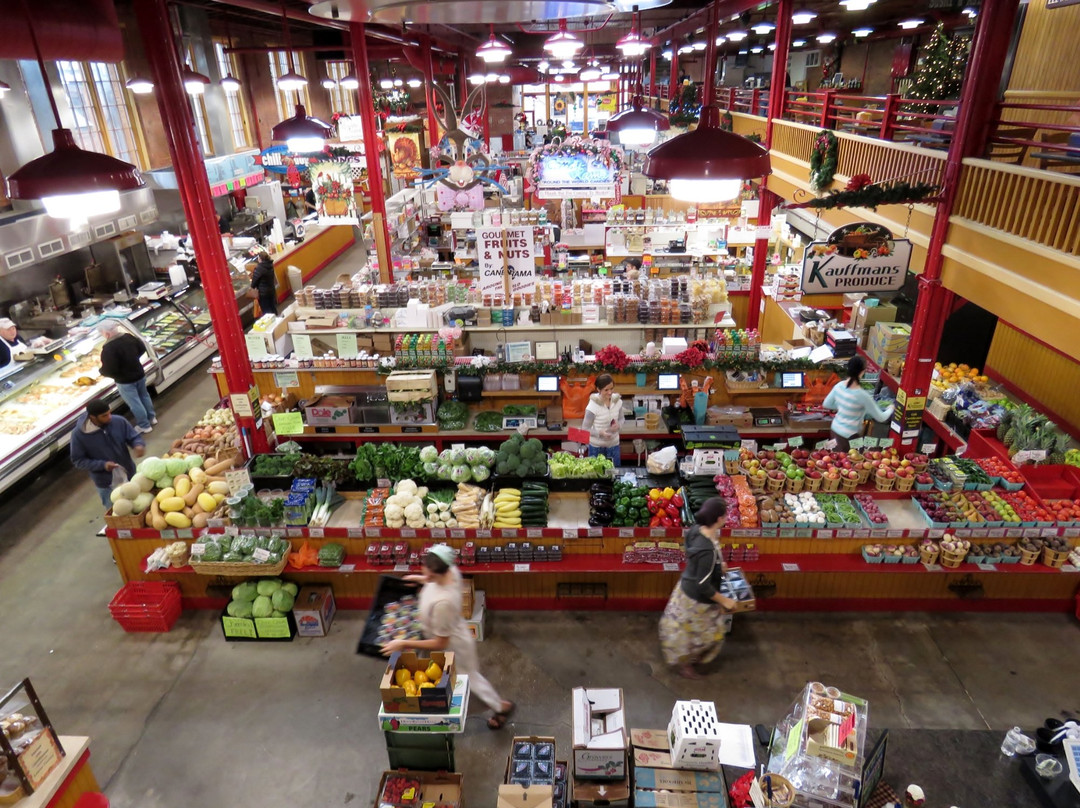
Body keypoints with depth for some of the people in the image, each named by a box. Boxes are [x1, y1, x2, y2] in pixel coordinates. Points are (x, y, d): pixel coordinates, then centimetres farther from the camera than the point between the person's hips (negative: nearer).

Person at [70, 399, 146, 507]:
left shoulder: (119, 422, -15)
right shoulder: (79, 434, -19)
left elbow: (134, 437, -4)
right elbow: (78, 461, -12)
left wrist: (138, 445, -29)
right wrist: (103, 465, -26)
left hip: (129, 476, 2)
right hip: (106, 484, -2)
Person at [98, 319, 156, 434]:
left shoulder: (108, 348, -28)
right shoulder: (129, 337, -7)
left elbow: (110, 370, -28)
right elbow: (142, 349, 11)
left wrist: (102, 371, -6)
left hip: (125, 381, -7)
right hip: (139, 374, 7)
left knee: (134, 403, 7)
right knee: (144, 396, 25)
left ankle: (144, 425, 19)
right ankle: (152, 417, 40)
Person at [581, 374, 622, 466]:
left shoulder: (617, 401, -7)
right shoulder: (593, 406, -21)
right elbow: (585, 429, -15)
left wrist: (618, 425, -14)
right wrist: (600, 433, -30)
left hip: (614, 445, 4)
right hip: (596, 447, -4)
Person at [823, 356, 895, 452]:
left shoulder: (839, 386, -7)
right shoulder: (862, 395, -24)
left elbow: (827, 404, 9)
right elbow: (881, 418, -13)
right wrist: (890, 409, 7)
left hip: (835, 429, 7)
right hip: (849, 436, -6)